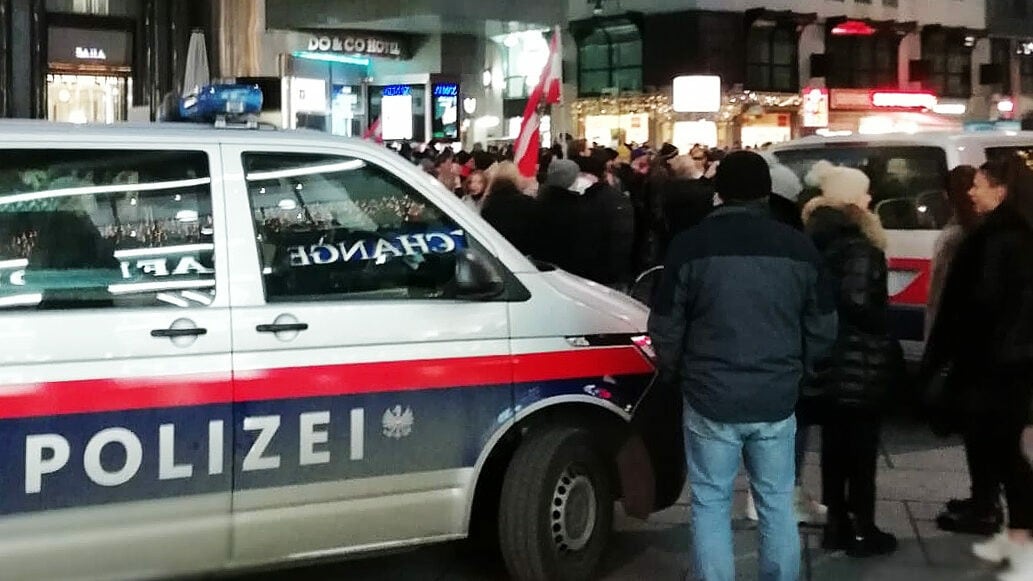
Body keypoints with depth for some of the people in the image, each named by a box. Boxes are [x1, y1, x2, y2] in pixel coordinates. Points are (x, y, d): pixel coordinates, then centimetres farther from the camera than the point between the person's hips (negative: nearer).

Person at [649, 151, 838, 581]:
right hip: (777, 400, 2)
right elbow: (823, 329, 6)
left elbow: (665, 328, -3)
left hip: (711, 398, -2)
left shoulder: (691, 245, -8)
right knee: (777, 504, 14)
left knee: (711, 506, 8)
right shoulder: (799, 247, 0)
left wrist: (674, 375, 17)